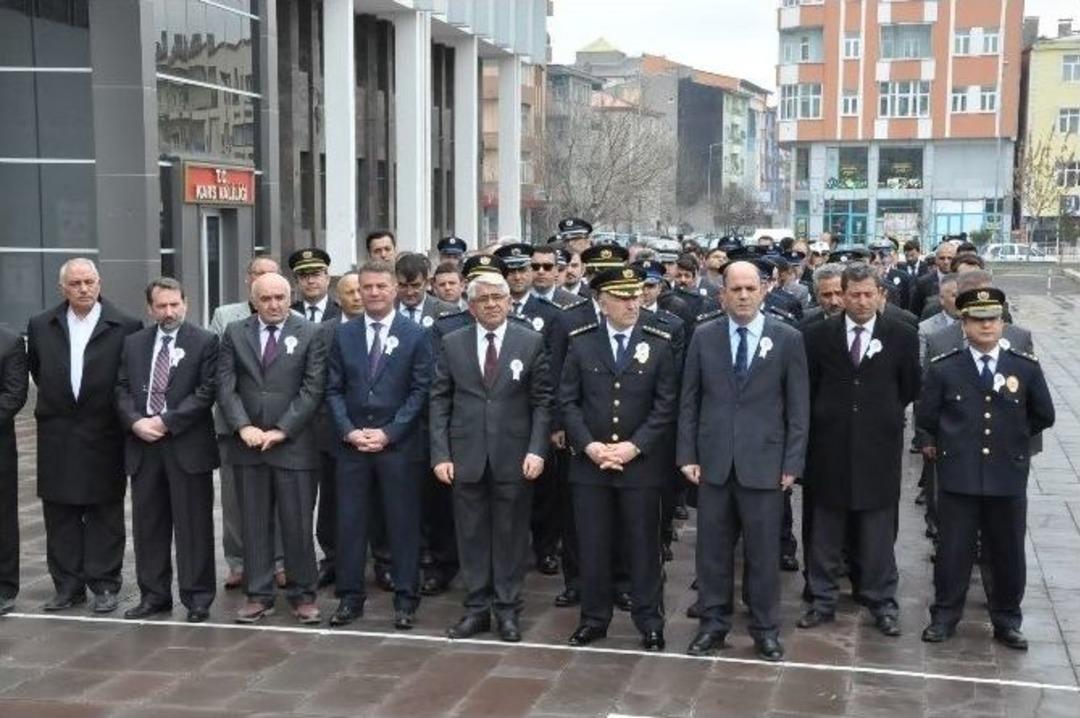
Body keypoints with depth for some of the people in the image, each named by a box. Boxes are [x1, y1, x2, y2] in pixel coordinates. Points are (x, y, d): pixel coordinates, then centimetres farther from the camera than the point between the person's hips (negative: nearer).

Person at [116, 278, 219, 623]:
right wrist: (135, 422, -9)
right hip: (142, 444, 4)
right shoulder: (133, 343, 12)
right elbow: (122, 388, 9)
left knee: (193, 525, 1)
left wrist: (165, 421, -14)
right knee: (148, 524, 10)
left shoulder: (205, 342, -2)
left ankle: (197, 599, 9)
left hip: (187, 445, -4)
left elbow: (206, 391, -9)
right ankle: (154, 595, 20)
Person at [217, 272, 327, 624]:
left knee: (298, 524, 1)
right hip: (247, 443, 3)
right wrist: (243, 426, -10)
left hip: (294, 443, -2)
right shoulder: (234, 333, 9)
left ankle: (302, 595, 12)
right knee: (254, 523, 7)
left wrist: (281, 430, -11)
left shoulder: (311, 334, 1)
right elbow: (225, 385, 3)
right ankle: (258, 595, 15)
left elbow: (313, 388, -6)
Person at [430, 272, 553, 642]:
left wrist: (536, 450, -9)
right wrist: (440, 454, -4)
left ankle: (507, 609, 17)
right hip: (466, 456, 1)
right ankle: (476, 608, 18)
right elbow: (439, 401, 4)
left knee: (510, 535, 6)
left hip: (513, 456, -1)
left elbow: (542, 401, 0)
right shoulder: (452, 343, 5)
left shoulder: (531, 342, 1)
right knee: (472, 535, 7)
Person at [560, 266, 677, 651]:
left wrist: (635, 446, -12)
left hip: (641, 463, -1)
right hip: (589, 461, 1)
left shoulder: (659, 344, 0)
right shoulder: (581, 342, 2)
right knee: (592, 545, 8)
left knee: (643, 545, 6)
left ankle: (649, 622, 17)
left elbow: (666, 404, -3)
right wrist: (588, 445, -10)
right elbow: (568, 400, 2)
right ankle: (594, 618, 21)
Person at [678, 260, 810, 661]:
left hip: (764, 462, -2)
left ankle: (765, 629, 19)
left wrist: (792, 463, -5)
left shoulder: (787, 339, -1)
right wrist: (687, 455, 1)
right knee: (712, 549, 9)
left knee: (763, 550, 6)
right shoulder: (704, 336, 4)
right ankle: (713, 624, 21)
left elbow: (797, 406, 0)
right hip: (713, 460, 2)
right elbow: (689, 400, 7)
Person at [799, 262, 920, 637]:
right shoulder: (819, 335, 2)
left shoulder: (901, 336, 0)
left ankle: (883, 604, 18)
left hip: (879, 449, -1)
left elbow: (910, 389, 7)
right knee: (825, 532, 10)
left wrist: (884, 416, 9)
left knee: (878, 533, 7)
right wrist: (824, 419, 3)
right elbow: (808, 388, 7)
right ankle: (822, 601, 20)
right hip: (830, 448, 1)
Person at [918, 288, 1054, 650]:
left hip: (1008, 476, 1)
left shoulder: (1026, 367, -1)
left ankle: (1007, 621, 24)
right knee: (953, 551, 7)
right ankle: (944, 616, 21)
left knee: (1009, 553, 10)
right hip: (958, 476, -1)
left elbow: (1043, 416, 9)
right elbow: (926, 418, 5)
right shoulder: (943, 369, -3)